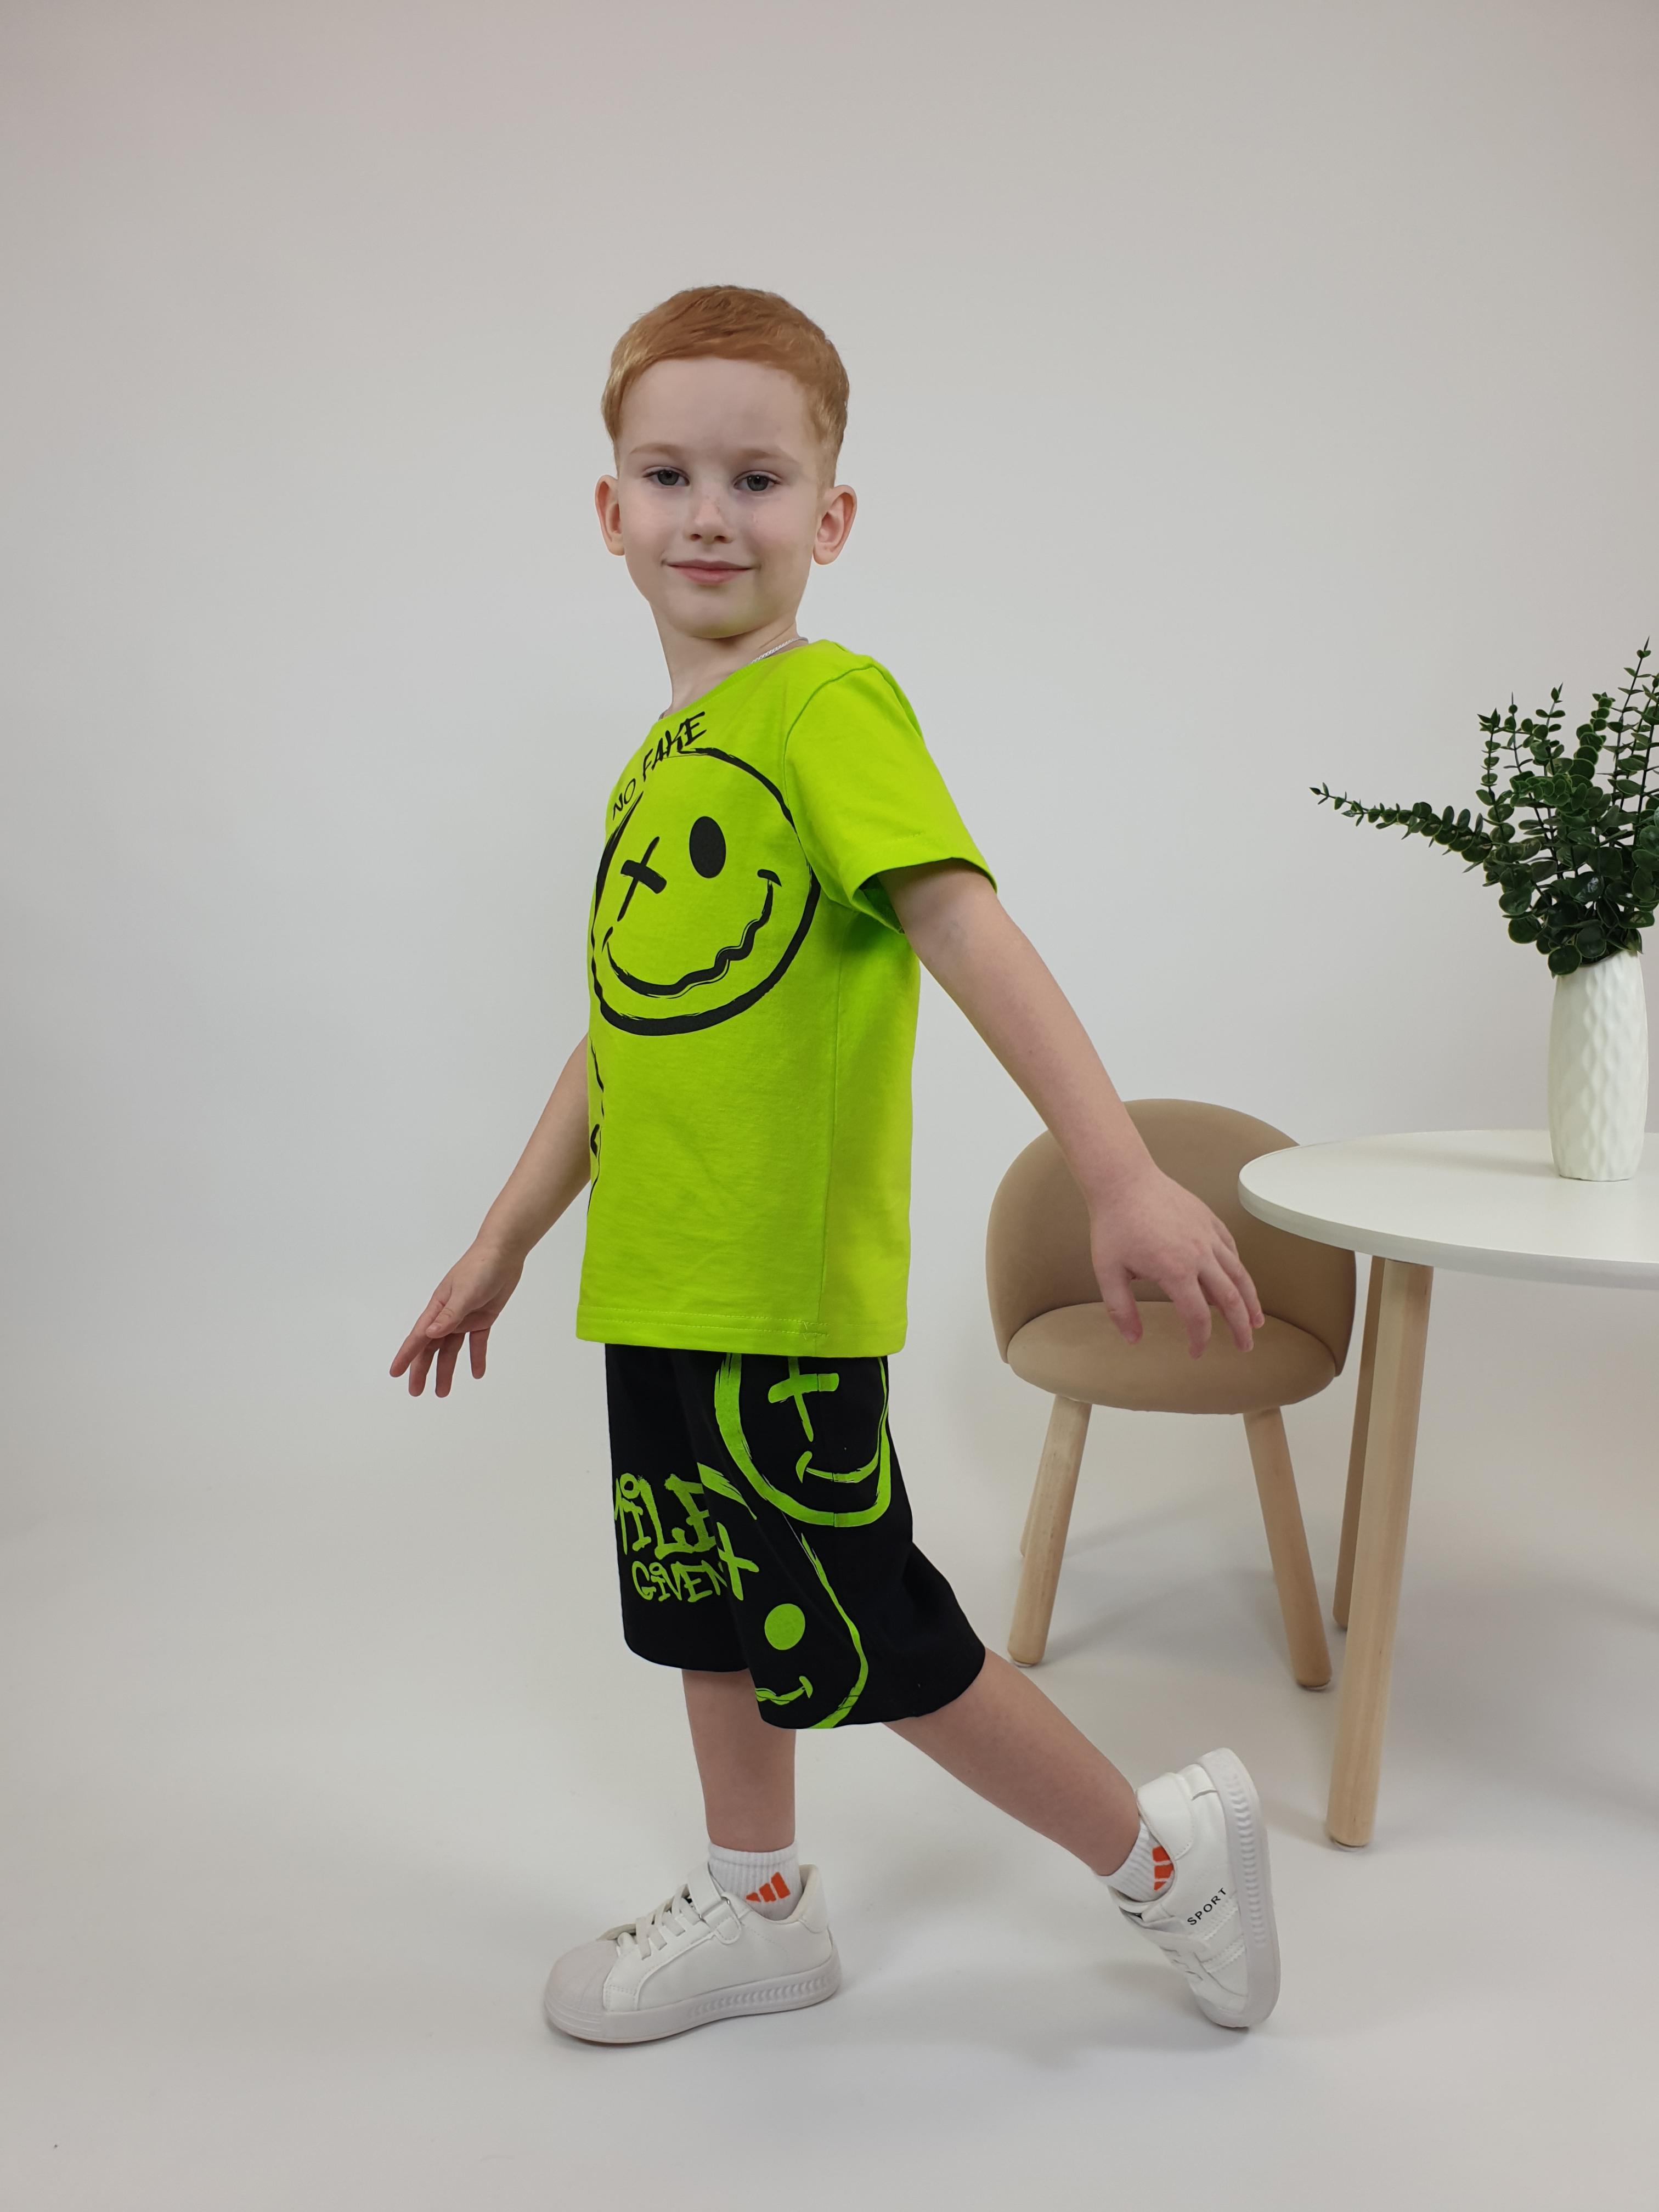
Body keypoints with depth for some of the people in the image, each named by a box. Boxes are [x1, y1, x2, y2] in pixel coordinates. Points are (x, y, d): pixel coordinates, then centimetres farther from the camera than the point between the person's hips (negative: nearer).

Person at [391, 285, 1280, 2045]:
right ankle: (759, 1912, 42)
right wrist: (503, 1242, 22)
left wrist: (1121, 1175, -33)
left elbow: (970, 935, -23)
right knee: (711, 1613, 20)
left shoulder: (832, 706, -11)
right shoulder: (656, 763, 12)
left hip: (785, 1292, -8)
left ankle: (1163, 1851, 25)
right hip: (653, 1289, 8)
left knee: (864, 1643, 4)